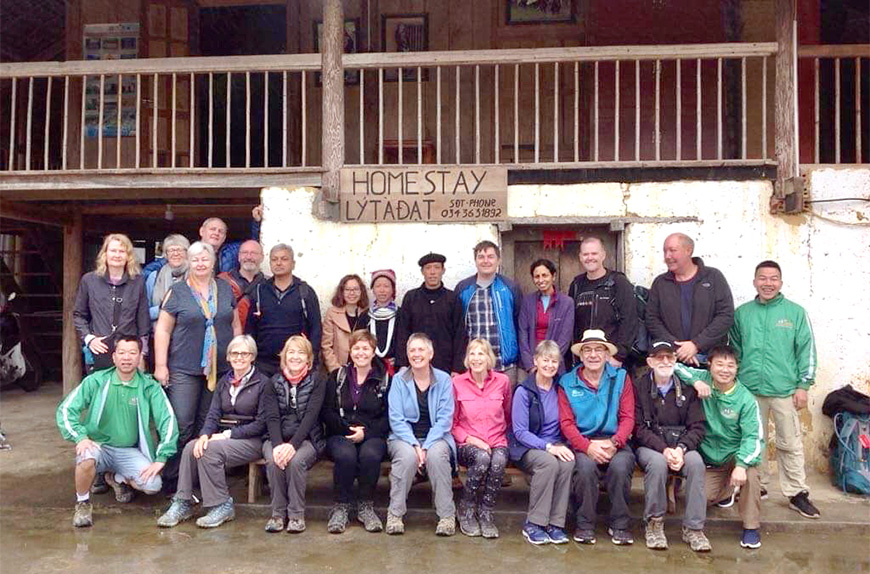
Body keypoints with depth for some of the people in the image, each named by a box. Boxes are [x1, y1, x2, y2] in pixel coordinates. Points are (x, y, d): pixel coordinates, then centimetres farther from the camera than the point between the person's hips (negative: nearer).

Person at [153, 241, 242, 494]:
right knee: (181, 425, -7)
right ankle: (172, 481, 4)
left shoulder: (225, 289, 10)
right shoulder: (177, 292, 0)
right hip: (184, 369, -3)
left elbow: (235, 325, 15)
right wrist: (160, 365, -6)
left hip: (220, 369, 3)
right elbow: (162, 330, -1)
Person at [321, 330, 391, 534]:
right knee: (346, 454, -33)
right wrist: (349, 428, -9)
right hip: (340, 435, 1)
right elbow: (326, 413, 5)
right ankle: (341, 507, -16)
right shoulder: (337, 377, 12)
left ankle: (366, 507, -14)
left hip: (373, 435, 0)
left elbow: (388, 417, 2)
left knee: (370, 454, -34)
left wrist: (366, 432, -13)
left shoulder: (385, 379, 9)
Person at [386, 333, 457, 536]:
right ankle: (395, 514, -19)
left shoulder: (444, 380, 3)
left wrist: (426, 446, -17)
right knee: (407, 455, -32)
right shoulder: (399, 380, 3)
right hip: (404, 437, 0)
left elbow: (445, 419, -4)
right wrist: (415, 445, -19)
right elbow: (396, 419, -4)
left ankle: (447, 516, -21)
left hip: (435, 438, 0)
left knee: (436, 454, -32)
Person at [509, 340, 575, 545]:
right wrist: (548, 447, -23)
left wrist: (562, 446, -8)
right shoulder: (523, 392, -5)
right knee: (549, 462, -34)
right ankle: (533, 524, -21)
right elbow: (520, 432, -10)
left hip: (555, 445, 4)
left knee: (568, 462, -29)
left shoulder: (560, 390, 8)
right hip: (526, 448, -3)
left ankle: (555, 523, -19)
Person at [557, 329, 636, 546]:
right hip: (582, 442, -1)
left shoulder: (621, 378, 10)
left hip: (614, 442, 1)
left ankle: (619, 525, -9)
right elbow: (566, 423, 0)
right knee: (586, 465, -32)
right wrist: (588, 446, -17)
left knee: (620, 465, -30)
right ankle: (585, 525, -12)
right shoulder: (567, 382, 7)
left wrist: (614, 442, -16)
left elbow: (628, 417, 3)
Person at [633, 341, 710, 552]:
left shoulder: (687, 388, 8)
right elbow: (639, 428, -7)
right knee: (658, 462, -34)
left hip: (681, 445, 2)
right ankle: (654, 523, -16)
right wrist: (664, 449, -21)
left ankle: (693, 528, -19)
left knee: (696, 462, -29)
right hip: (649, 447, -2)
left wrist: (681, 449, -17)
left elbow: (697, 427, 1)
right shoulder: (639, 388, 0)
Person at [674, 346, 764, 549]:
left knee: (750, 469, -34)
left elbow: (754, 437, -20)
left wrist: (741, 465, -36)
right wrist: (695, 381, -28)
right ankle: (728, 491, 26)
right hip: (709, 458, 2)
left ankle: (751, 527, -15)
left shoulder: (746, 399, -14)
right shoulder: (703, 379, -10)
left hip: (736, 454, -2)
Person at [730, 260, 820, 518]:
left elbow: (806, 350, 1)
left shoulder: (796, 312, 0)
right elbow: (734, 350, 12)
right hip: (750, 390, 2)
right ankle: (757, 486, 25)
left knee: (790, 444, 3)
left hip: (785, 390, -2)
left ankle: (797, 493, 14)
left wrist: (803, 385, -3)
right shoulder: (742, 313, 6)